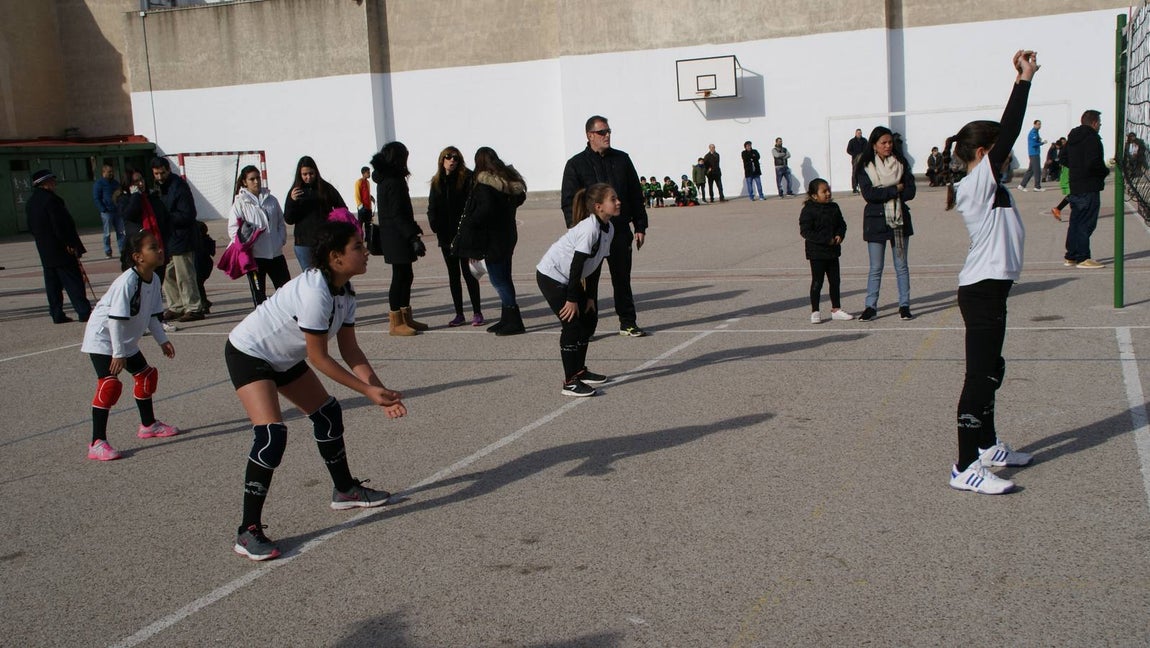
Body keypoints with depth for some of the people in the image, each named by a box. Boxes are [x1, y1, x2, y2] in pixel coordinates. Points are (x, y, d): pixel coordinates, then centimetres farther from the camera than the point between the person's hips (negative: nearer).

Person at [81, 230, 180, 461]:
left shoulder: (154, 280, -3)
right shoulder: (126, 282, -30)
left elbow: (151, 315, 9)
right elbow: (116, 319, -30)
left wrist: (162, 340, 9)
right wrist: (118, 353, -28)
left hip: (127, 340, 10)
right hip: (102, 338, -10)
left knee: (146, 375, 19)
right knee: (109, 385, -21)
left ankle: (148, 425, 41)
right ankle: (97, 443, -18)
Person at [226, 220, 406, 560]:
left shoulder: (344, 290, -6)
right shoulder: (314, 292, -33)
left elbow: (350, 350, -2)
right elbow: (318, 358, -27)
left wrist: (381, 391, -12)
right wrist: (368, 391, -22)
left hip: (284, 357, 10)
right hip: (248, 353, -10)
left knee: (328, 412, 14)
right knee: (271, 434, -22)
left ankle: (345, 490, 34)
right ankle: (248, 532, -14)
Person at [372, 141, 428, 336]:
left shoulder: (386, 180, 15)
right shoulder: (394, 182, -16)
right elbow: (397, 215, -21)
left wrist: (414, 231, 21)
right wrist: (414, 237, -23)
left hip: (396, 238, 10)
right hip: (397, 238, -10)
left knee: (406, 276, 14)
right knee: (400, 277, -6)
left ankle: (406, 318, 21)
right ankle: (395, 323, -1)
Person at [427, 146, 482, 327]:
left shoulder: (467, 179, -5)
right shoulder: (437, 182, 10)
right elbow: (432, 209, 9)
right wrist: (437, 227, -5)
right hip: (446, 236, 5)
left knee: (468, 273, -2)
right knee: (453, 275, 9)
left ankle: (477, 312, 7)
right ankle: (459, 314, 15)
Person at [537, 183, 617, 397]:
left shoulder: (608, 228, 1)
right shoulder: (589, 228, -26)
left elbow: (596, 264, 7)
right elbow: (577, 265, -25)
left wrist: (591, 297, 7)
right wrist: (572, 299, -22)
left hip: (570, 278, 10)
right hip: (551, 276, -10)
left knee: (589, 319, 12)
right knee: (572, 324, -13)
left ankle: (579, 371, 25)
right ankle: (570, 382, -8)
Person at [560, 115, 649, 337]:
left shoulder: (622, 159, 11)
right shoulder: (576, 164, 1)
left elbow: (635, 194, 13)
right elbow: (568, 201, -2)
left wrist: (640, 226, 7)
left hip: (620, 231, 3)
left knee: (622, 278, 9)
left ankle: (628, 323, 18)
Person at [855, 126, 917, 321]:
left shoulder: (901, 163, 3)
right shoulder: (865, 167, -3)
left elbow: (910, 191, -4)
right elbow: (868, 194, -15)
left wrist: (883, 194, -13)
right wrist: (896, 189, -13)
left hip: (900, 219, 2)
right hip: (876, 221, -2)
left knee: (901, 265, 7)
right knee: (875, 268, 4)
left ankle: (904, 305, 14)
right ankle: (871, 307, 10)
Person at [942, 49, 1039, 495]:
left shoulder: (981, 185, 14)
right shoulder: (979, 181, -12)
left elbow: (1005, 135, 17)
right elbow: (1008, 134, -21)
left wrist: (1023, 80, 16)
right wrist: (1023, 82, -16)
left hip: (987, 288, 11)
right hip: (983, 290, -10)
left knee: (989, 372, 20)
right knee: (980, 377, -10)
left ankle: (987, 445, 34)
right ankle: (966, 468, -8)